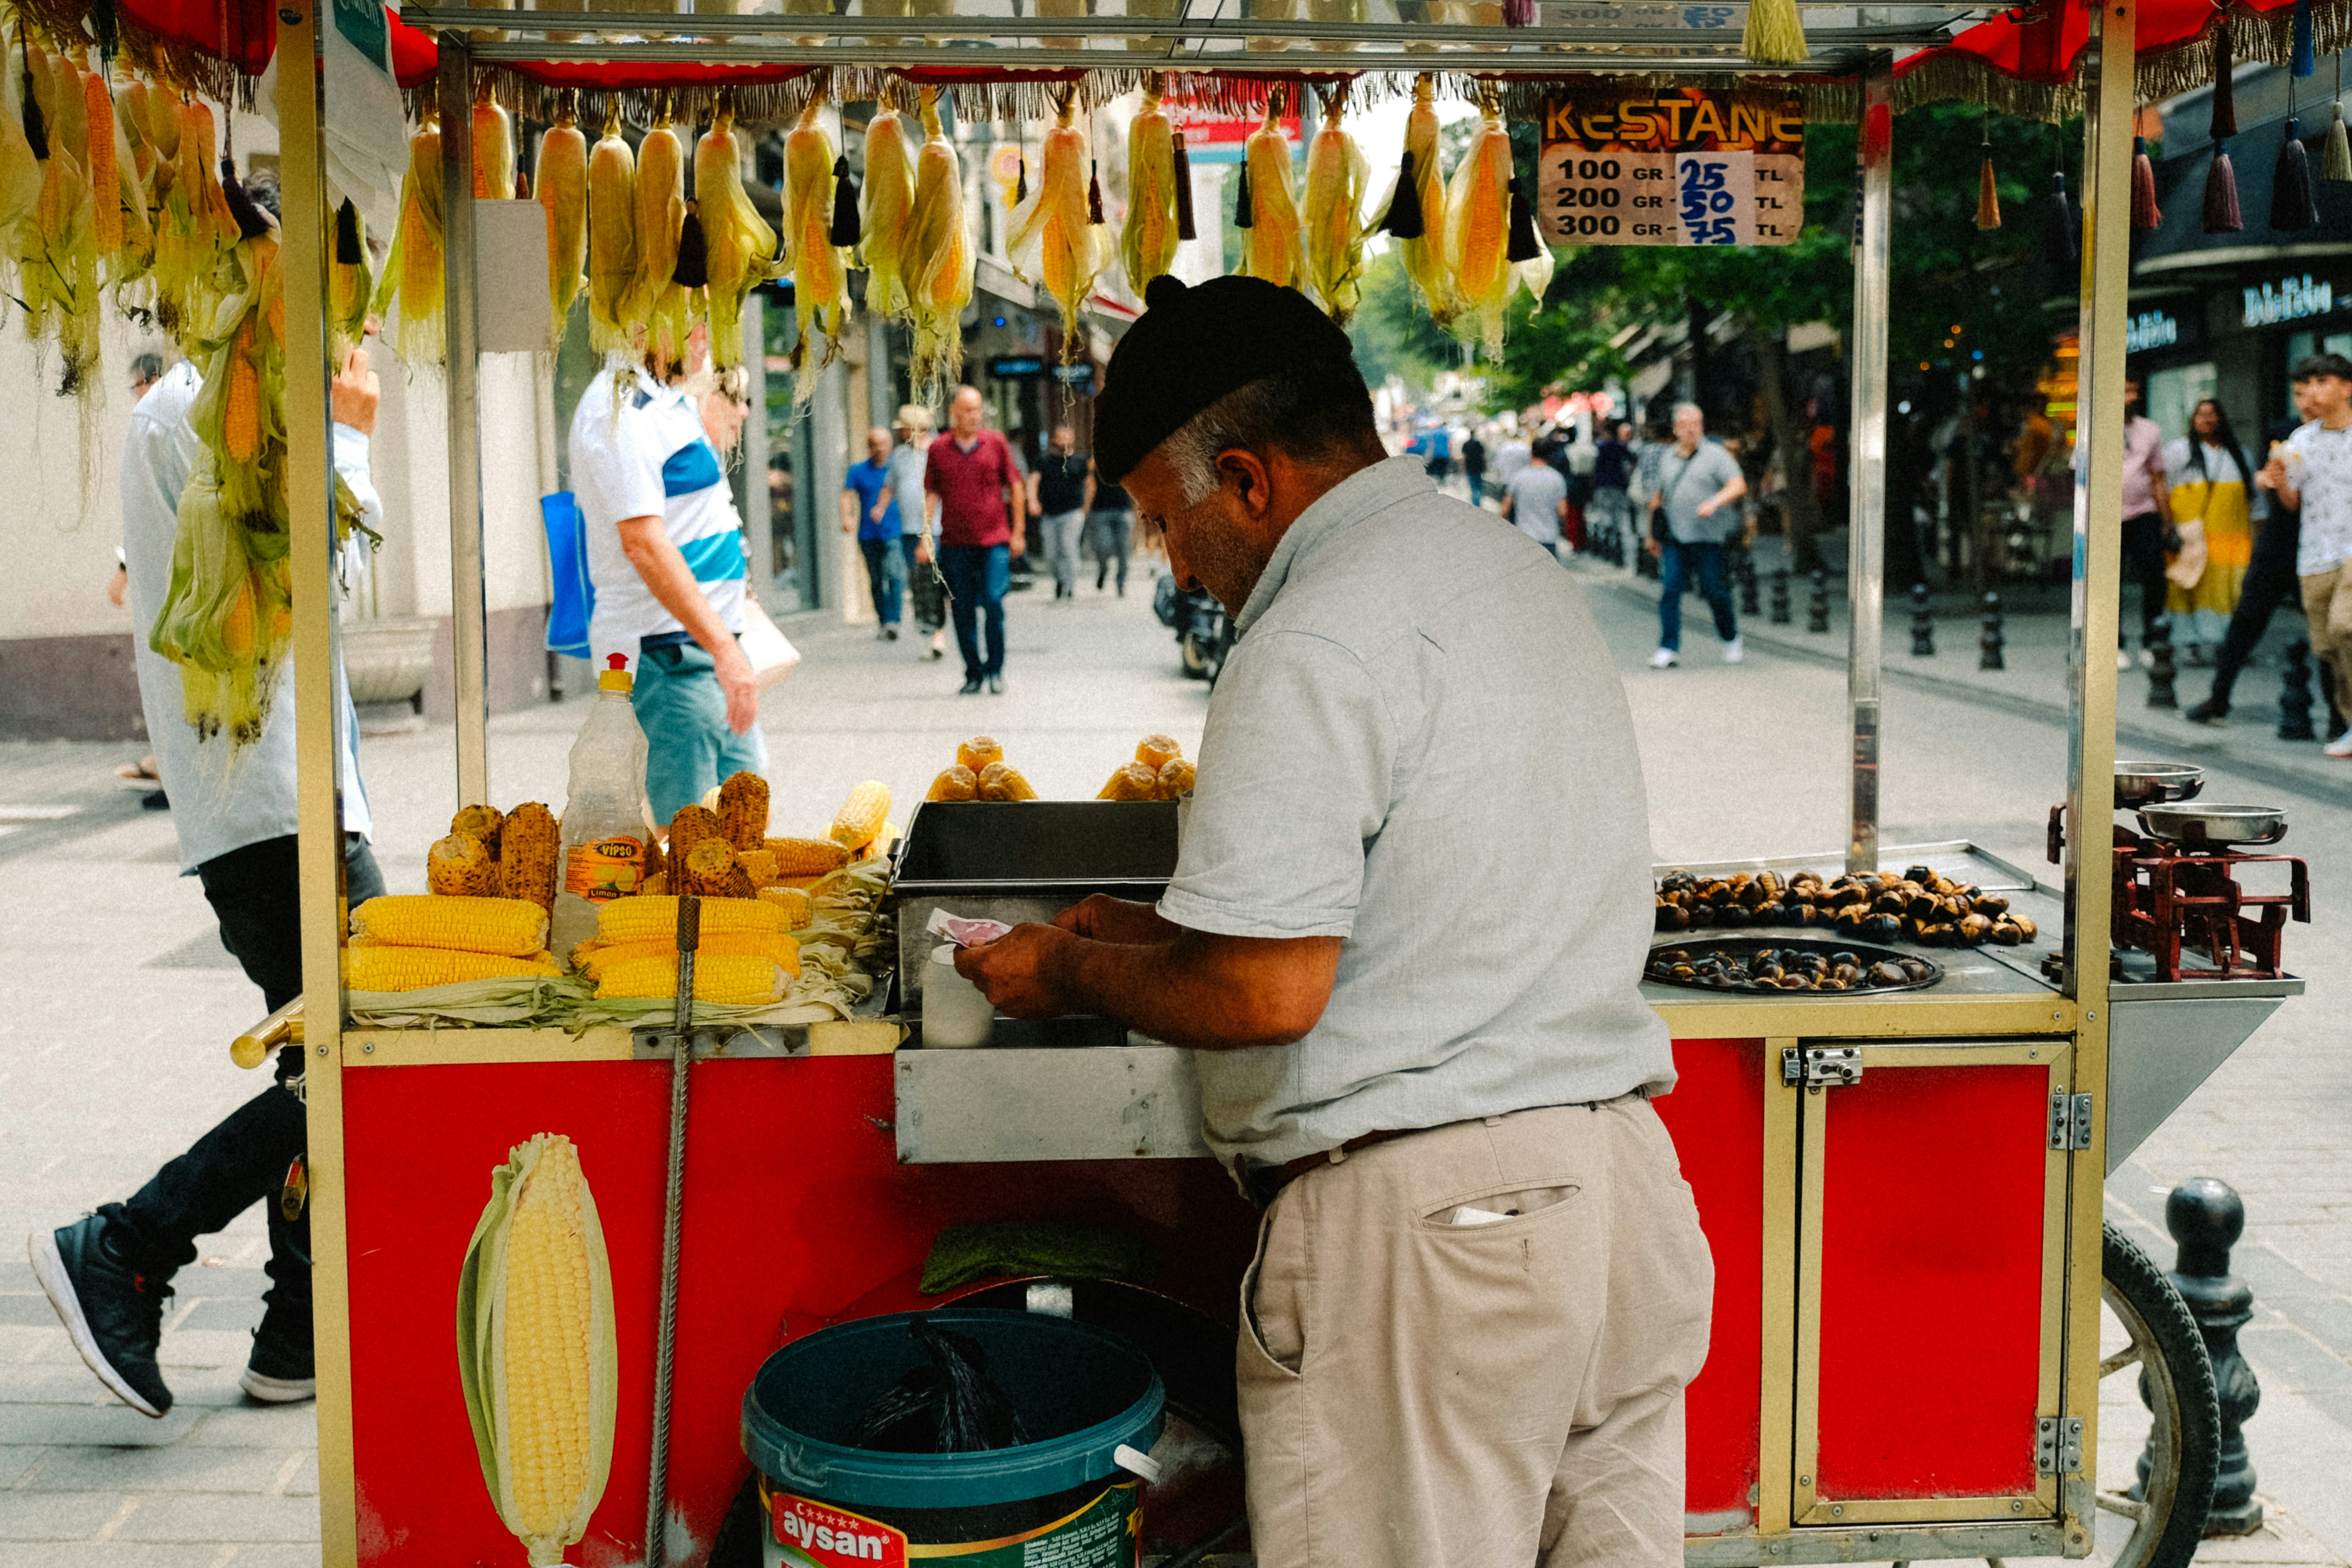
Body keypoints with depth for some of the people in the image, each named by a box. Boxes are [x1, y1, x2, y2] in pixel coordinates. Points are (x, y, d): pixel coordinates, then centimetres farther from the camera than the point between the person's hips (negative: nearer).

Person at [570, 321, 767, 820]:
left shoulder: (674, 401, 16)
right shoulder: (619, 409, -15)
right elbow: (643, 541, -23)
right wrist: (724, 648, -28)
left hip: (708, 648, 10)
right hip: (663, 654, -10)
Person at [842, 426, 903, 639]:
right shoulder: (858, 471, 8)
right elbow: (848, 495, -2)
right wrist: (846, 517, -20)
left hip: (895, 534, -2)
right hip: (868, 535, 2)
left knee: (895, 576, -18)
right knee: (876, 581, 8)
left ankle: (893, 621, -23)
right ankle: (883, 621, 20)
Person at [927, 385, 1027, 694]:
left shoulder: (995, 443, 5)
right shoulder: (938, 450, 6)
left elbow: (1015, 486, 10)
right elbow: (932, 494, 10)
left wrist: (1018, 531, 6)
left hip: (994, 540, -1)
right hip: (955, 543, 1)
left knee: (993, 602, -12)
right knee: (963, 611, 3)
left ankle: (996, 668, 4)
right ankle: (974, 672, 15)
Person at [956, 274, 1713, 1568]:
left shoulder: (1316, 643, -15)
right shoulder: (1516, 568, 16)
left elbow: (1266, 991, -20)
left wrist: (1074, 972, -2)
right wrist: (1154, 932, 20)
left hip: (1428, 1215, -9)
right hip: (1623, 1172, 9)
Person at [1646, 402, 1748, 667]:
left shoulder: (1716, 455, 0)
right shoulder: (1666, 458, 15)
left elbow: (1738, 486, -12)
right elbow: (1658, 496, 23)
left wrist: (1714, 503, -29)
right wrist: (1653, 534, 23)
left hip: (1708, 538, -3)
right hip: (1674, 539, 4)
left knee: (1716, 592, 3)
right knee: (1669, 590, -7)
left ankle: (1732, 641, 24)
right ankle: (1669, 649, -7)